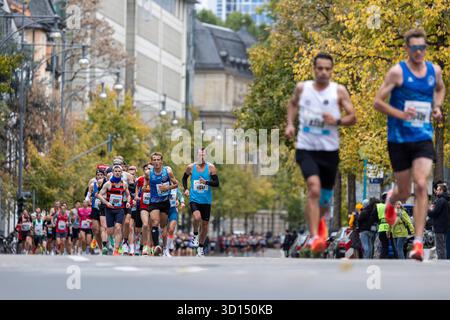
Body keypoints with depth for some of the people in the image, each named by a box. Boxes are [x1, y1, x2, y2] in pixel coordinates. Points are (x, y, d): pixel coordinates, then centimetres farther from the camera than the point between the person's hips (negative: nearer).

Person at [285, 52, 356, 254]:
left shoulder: (339, 91, -3)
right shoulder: (302, 88, 2)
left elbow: (352, 118, -1)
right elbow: (293, 104, 23)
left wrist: (337, 121, -21)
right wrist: (290, 124, 8)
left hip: (329, 151, 1)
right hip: (306, 149, -1)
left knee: (325, 197, 14)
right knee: (314, 189, -25)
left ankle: (320, 218, 51)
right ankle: (315, 237, -27)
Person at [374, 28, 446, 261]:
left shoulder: (435, 71, 5)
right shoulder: (398, 72, -8)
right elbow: (378, 102, -7)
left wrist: (437, 107, 8)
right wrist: (401, 114, -21)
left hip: (423, 139, 2)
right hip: (399, 139, -2)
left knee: (421, 186, -15)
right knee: (405, 192, 8)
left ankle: (418, 242, -15)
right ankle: (391, 199, 49)